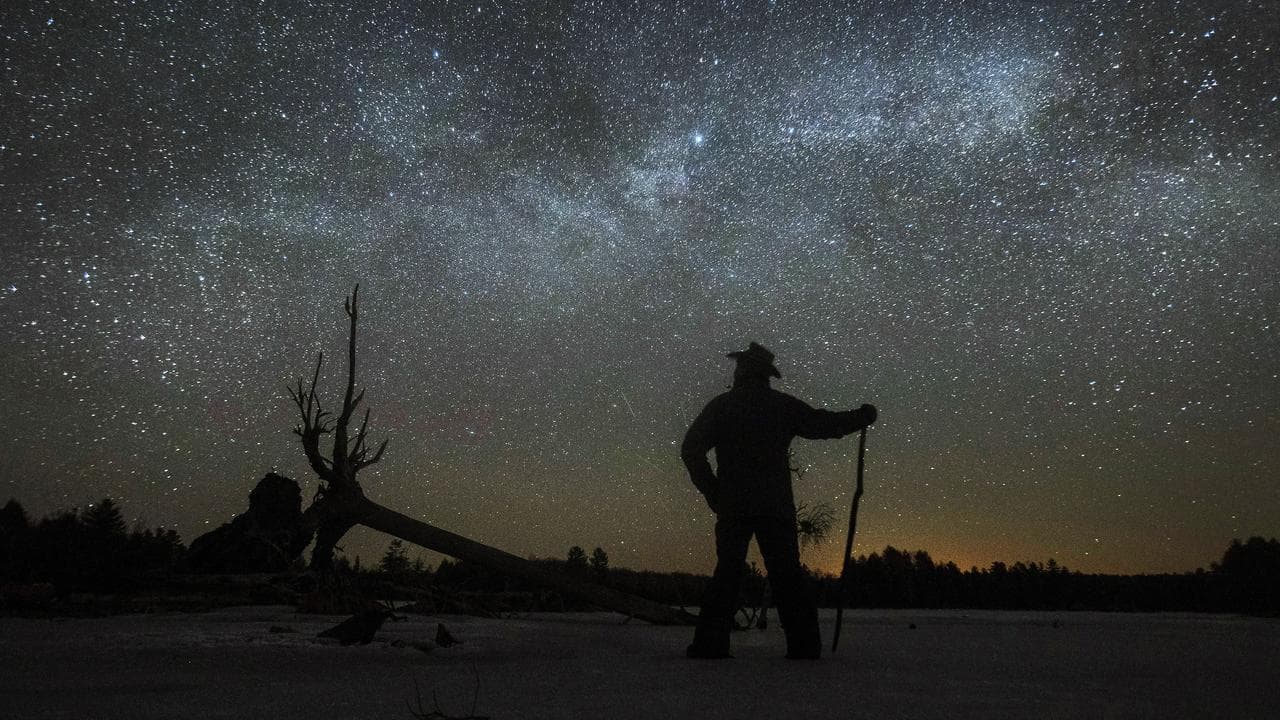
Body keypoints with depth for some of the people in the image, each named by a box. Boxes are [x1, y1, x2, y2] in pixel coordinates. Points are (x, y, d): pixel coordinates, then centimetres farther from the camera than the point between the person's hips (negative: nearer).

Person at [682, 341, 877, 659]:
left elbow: (691, 450, 0)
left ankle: (710, 642, -1)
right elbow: (825, 424, 12)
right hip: (776, 505, 0)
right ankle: (804, 643, 1)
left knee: (727, 572, 6)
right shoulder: (783, 405, 6)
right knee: (787, 573, 5)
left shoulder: (721, 405, 5)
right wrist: (861, 417, 29)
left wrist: (712, 490, 6)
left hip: (733, 505, 0)